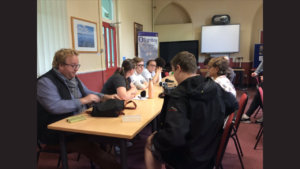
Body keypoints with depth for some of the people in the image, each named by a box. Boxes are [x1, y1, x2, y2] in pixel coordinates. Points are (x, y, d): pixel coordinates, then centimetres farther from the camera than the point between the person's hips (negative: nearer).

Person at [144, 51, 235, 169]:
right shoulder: (215, 88, -6)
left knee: (150, 144, 21)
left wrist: (154, 139, -15)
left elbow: (173, 137, -37)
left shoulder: (179, 96, -28)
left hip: (188, 158, -7)